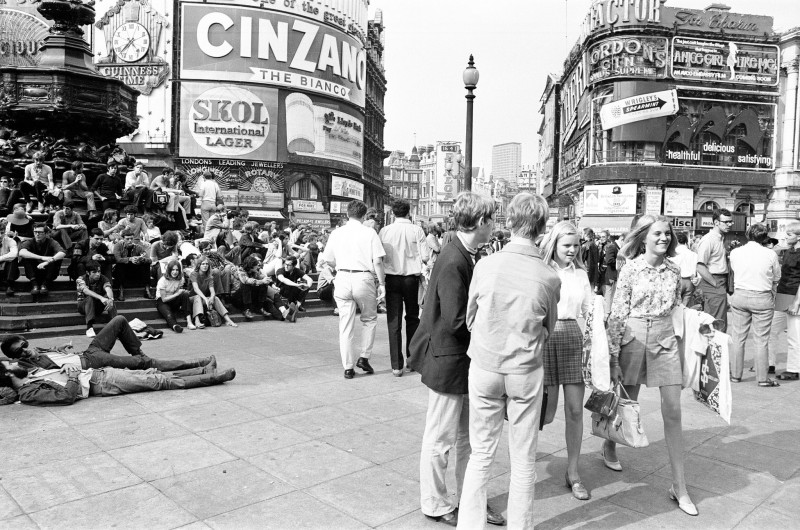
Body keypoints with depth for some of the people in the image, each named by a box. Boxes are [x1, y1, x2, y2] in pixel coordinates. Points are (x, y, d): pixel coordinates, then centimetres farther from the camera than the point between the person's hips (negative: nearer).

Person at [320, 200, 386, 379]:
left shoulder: (336, 233, 6)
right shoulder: (370, 233, -3)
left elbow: (328, 260, 9)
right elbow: (377, 261, -7)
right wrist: (382, 283, 0)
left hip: (342, 278, 2)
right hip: (364, 278, -2)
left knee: (345, 324, 8)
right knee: (369, 319, 19)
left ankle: (348, 367, 12)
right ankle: (364, 357, 14)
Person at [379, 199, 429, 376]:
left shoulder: (385, 231, -3)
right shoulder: (417, 230, -5)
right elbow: (425, 257, -6)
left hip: (392, 278, 0)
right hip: (412, 277, 0)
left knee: (394, 321, 4)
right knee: (412, 318, 18)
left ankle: (397, 365, 2)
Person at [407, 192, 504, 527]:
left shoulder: (467, 257, 5)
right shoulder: (453, 262, -24)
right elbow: (457, 321, -24)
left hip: (466, 361, 9)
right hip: (447, 361, -9)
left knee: (467, 435, 21)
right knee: (441, 438, 9)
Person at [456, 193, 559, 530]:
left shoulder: (485, 265, -12)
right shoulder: (550, 278, -12)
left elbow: (470, 319, 1)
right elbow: (548, 328, 4)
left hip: (484, 366, 1)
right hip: (526, 371, -1)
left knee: (481, 454, 14)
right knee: (523, 459, 14)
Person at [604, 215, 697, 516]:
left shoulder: (673, 270, 4)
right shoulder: (631, 268, -7)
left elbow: (676, 309, 15)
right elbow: (617, 313, -8)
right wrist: (613, 356, -10)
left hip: (665, 341, 3)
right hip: (633, 338, -2)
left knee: (673, 412, -1)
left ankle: (679, 486, 8)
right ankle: (609, 447, 43)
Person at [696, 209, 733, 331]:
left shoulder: (722, 238, 16)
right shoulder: (709, 239, -14)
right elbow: (700, 267, -20)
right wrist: (716, 284, -17)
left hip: (721, 284, 9)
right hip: (713, 285, -9)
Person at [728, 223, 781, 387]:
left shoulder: (735, 252, -3)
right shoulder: (770, 254, -9)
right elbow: (776, 278, 5)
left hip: (740, 296, 2)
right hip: (763, 298, -2)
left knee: (738, 337, 10)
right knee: (761, 339, 5)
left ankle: (736, 374, 18)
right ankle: (762, 378, 11)